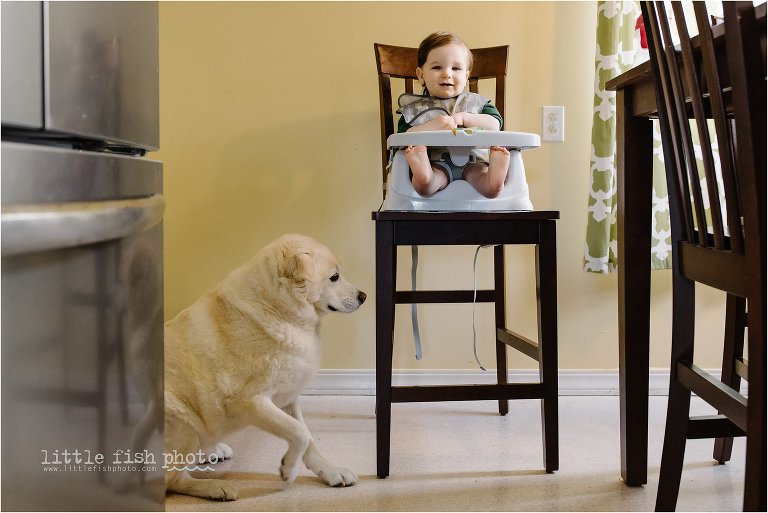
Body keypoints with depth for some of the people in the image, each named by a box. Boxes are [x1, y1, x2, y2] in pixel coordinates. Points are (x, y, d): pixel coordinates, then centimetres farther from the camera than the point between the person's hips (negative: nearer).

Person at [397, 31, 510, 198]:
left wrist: (463, 118, -6)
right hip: (436, 163, 0)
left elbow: (495, 125, 3)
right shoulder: (414, 108, 16)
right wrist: (431, 126, -14)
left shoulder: (475, 102, 20)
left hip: (471, 161, 1)